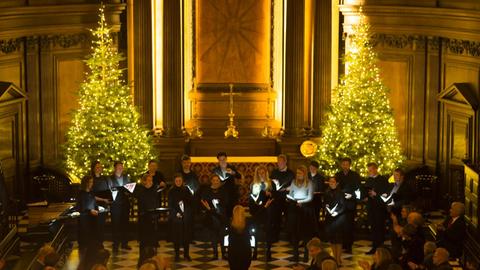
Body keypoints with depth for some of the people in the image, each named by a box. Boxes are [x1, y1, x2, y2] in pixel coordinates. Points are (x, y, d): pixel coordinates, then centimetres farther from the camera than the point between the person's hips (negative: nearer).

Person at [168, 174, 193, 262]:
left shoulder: (186, 190, 7)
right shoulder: (171, 191, 3)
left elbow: (191, 201, 5)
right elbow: (170, 205, 1)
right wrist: (176, 213, -12)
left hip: (186, 216, 1)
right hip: (176, 217, -1)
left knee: (187, 235, 2)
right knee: (176, 236, -1)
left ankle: (186, 254, 12)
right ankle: (177, 254, 7)